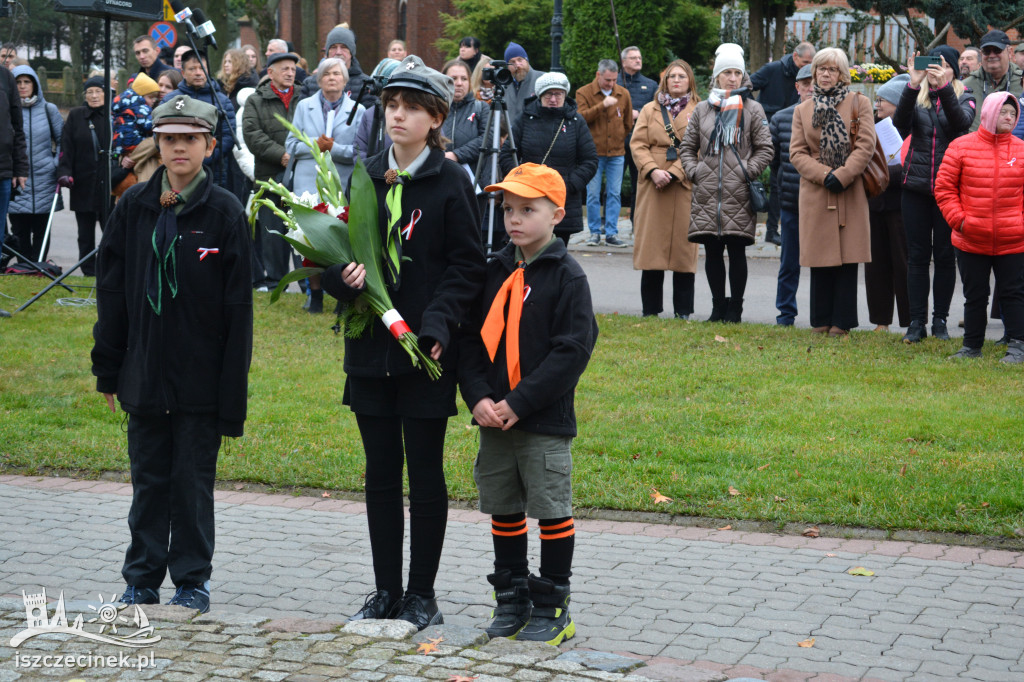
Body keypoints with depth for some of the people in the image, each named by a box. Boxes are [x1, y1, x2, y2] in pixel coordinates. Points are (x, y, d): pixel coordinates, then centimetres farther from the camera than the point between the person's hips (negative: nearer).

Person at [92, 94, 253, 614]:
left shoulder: (225, 211, -6)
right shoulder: (133, 206, 3)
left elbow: (238, 307, -6)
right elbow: (111, 290, 8)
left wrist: (232, 391, -9)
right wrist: (108, 369, 5)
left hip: (200, 376, -3)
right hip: (145, 372, 3)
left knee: (193, 481, 4)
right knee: (148, 479, 11)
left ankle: (192, 581, 17)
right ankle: (142, 580, 21)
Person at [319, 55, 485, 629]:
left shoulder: (451, 182, -5)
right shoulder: (365, 177, 8)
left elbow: (468, 265, -7)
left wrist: (437, 324, -20)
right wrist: (343, 275, -12)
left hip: (426, 351, -4)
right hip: (371, 349, 4)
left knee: (425, 474, 4)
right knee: (381, 473, 10)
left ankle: (422, 597, 14)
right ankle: (387, 590, 21)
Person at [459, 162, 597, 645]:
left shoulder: (567, 277, -8)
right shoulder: (495, 272, 8)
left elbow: (572, 350, -14)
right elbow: (472, 338, 8)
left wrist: (518, 403, -17)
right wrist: (479, 397, -8)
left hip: (546, 422, -5)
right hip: (494, 421, 6)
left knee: (552, 510, 2)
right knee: (504, 510, 13)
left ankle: (552, 607, 13)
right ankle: (511, 599, 26)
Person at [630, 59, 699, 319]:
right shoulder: (650, 110, 14)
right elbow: (638, 144, 6)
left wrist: (674, 173, -14)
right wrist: (653, 170, -11)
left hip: (685, 187, -2)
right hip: (653, 188, 2)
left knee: (683, 248, -1)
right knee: (651, 248, 0)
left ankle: (683, 312, 6)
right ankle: (650, 311, 7)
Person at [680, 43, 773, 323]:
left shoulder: (752, 110, 5)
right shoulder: (702, 109, 12)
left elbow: (765, 149, 4)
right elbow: (687, 147, 17)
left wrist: (746, 171, -7)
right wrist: (694, 172, 2)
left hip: (739, 194, -3)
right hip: (707, 193, 3)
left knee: (736, 250, -2)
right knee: (712, 252, 4)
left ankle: (735, 308, 7)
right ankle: (718, 307, 14)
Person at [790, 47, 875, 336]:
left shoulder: (859, 104, 6)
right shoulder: (803, 109, 13)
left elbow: (866, 145, -3)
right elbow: (797, 152, 5)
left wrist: (842, 176, -14)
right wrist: (825, 175, -11)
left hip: (850, 193, -2)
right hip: (815, 192, 2)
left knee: (847, 258, -2)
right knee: (820, 258, 2)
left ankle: (842, 321, 3)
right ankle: (821, 320, 10)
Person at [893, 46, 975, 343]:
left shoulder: (963, 98, 5)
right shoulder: (917, 97, 7)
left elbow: (962, 122, -18)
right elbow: (901, 126, -12)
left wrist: (944, 86, -30)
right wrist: (912, 86, -24)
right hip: (916, 186, 1)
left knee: (945, 255, 4)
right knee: (917, 255, 2)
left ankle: (940, 320, 12)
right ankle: (917, 322, 6)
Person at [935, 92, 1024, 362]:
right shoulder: (961, 147, -1)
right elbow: (944, 188, 1)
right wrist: (958, 219, -6)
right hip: (971, 241, 0)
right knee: (974, 296, 10)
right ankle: (971, 347, 20)